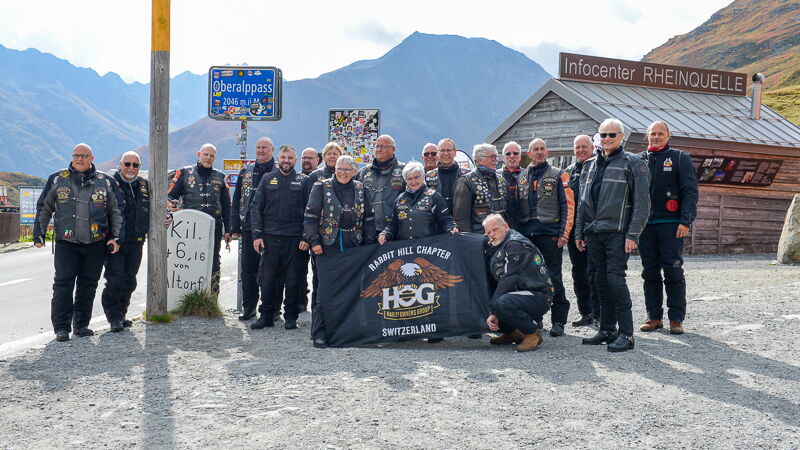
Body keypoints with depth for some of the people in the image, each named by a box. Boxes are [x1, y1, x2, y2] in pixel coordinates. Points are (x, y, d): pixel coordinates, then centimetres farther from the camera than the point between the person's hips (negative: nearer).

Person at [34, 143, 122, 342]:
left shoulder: (105, 182, 8)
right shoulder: (57, 180, 7)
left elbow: (115, 212, 12)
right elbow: (44, 209, 12)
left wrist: (116, 237, 4)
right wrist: (39, 234, 4)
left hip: (95, 244, 1)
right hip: (66, 243, -1)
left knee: (88, 285, 5)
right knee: (63, 284, -7)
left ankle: (81, 325, 16)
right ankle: (61, 327, -1)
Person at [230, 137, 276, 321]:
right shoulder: (246, 172, 13)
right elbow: (237, 200, 15)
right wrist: (235, 226, 9)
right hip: (248, 228, 4)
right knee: (248, 269, 6)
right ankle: (249, 307, 16)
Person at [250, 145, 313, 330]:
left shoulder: (303, 181, 6)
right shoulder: (268, 179, 10)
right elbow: (256, 208, 8)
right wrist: (257, 235, -2)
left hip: (295, 239, -1)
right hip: (270, 237, 1)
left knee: (293, 280, 3)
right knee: (267, 279, 3)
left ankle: (291, 317, 14)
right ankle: (266, 316, 13)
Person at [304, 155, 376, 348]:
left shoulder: (360, 190, 10)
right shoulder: (321, 187, 1)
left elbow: (368, 218, 13)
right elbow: (310, 217, -1)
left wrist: (369, 245, 6)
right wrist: (314, 241, -11)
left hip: (353, 249, 3)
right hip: (327, 247, -3)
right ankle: (319, 333, 2)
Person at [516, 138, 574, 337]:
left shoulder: (558, 175, 4)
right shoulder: (522, 177, 17)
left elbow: (568, 205, -2)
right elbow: (517, 207, 20)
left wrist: (564, 233, -10)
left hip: (550, 233, -4)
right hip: (526, 235, 4)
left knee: (553, 277, -5)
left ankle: (558, 320, 2)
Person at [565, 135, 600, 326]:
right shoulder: (568, 172, 17)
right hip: (573, 229, 6)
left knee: (594, 272, -6)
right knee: (579, 271, 9)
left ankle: (598, 313, 0)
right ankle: (585, 313, 17)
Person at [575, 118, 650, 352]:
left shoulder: (633, 163, -2)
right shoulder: (590, 165, 17)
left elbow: (642, 202, -7)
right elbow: (583, 202, 21)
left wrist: (633, 234, -15)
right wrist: (579, 232, 15)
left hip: (617, 232, -6)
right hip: (594, 233, 6)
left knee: (615, 278, -12)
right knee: (601, 279, 9)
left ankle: (626, 333, -6)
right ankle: (607, 329, 18)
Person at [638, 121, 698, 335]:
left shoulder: (680, 158, 4)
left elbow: (690, 191, -2)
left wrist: (685, 221, -13)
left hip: (671, 224, -4)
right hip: (645, 224, 4)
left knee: (673, 271, -4)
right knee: (650, 272, 6)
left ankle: (676, 319, 2)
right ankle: (654, 317, 13)